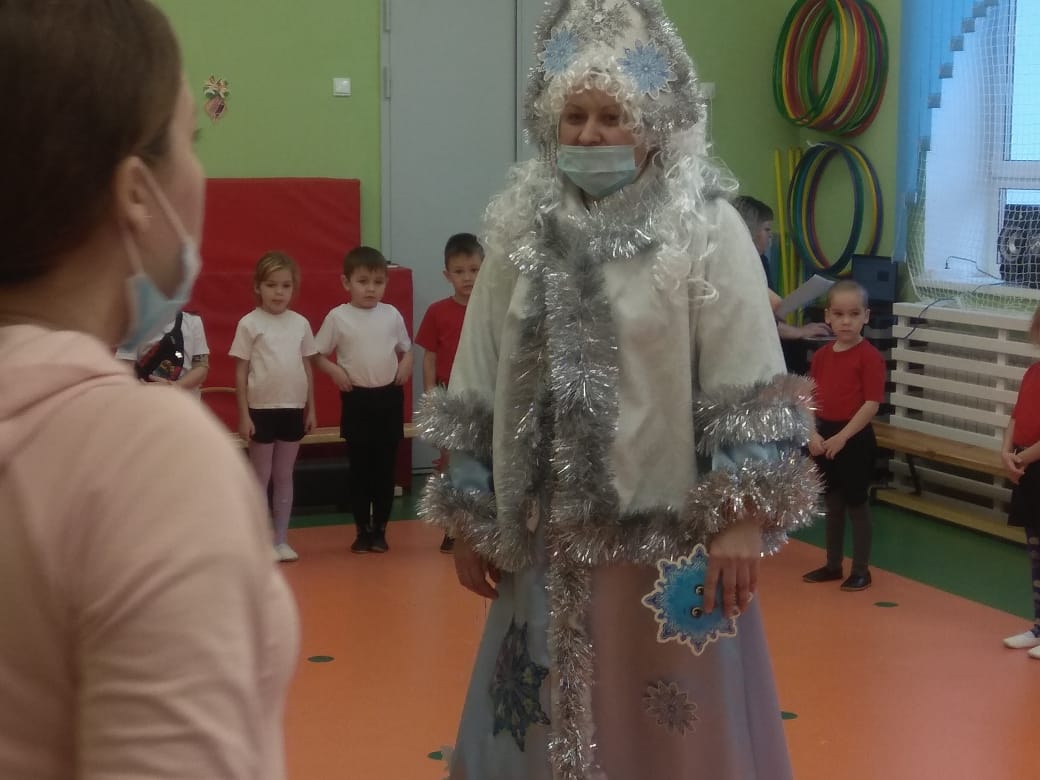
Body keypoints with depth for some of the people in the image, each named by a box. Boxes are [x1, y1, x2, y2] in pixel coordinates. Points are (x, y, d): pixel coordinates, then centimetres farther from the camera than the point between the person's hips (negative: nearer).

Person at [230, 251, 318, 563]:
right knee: (261, 477, 5)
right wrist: (244, 415, -8)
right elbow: (240, 372, -4)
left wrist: (311, 409, 9)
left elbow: (307, 368, 10)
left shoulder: (300, 323, 4)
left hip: (293, 409, 3)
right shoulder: (250, 323, -6)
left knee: (284, 476, 10)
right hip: (262, 409, -3)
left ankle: (281, 540, 17)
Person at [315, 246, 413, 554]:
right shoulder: (338, 316, -5)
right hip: (357, 399, -2)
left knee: (385, 467, 6)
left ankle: (379, 529, 17)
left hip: (389, 398, 2)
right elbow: (319, 355, 1)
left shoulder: (392, 314, 2)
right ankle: (362, 530, 14)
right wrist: (335, 371, -16)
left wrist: (406, 365, -6)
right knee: (359, 467, 4)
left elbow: (406, 349, 14)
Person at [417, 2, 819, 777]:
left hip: (668, 535, -4)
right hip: (549, 537, 4)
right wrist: (470, 518, 9)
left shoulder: (708, 230, -7)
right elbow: (477, 389, 8)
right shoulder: (519, 232, 4)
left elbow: (749, 391, -9)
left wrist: (741, 524, -13)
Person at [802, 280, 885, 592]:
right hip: (824, 437, 6)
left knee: (856, 505, 4)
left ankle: (861, 570, 15)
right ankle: (833, 564, 29)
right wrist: (812, 434, -6)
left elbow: (872, 404, -17)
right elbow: (810, 399, 8)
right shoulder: (821, 355, 6)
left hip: (855, 439, -6)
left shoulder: (869, 356, -13)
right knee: (832, 504, 17)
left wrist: (843, 436, -19)